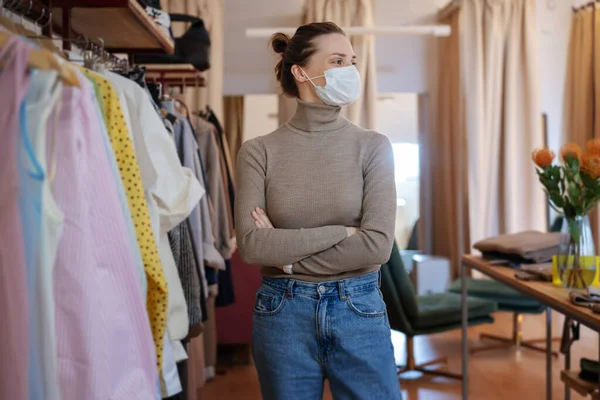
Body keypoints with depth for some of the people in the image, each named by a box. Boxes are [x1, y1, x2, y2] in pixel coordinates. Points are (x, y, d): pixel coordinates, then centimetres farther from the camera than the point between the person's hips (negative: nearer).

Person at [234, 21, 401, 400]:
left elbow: (377, 245, -13)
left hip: (360, 311, 0)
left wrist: (286, 253, -11)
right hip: (282, 314, 0)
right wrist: (342, 232, -16)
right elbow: (252, 244, -14)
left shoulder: (373, 146, -4)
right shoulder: (259, 151, -3)